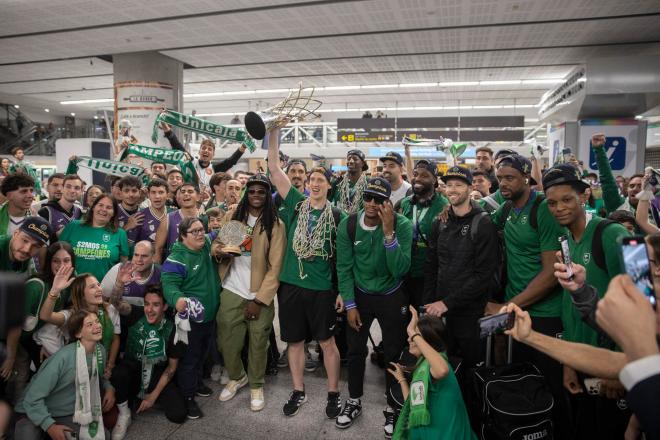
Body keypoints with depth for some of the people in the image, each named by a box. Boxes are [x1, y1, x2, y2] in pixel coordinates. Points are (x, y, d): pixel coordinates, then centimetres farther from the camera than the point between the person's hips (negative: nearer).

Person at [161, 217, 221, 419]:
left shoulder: (209, 244, 0)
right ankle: (187, 397, 21)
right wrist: (177, 298, -50)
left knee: (203, 352, 24)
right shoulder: (176, 259, -21)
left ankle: (197, 382, 45)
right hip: (190, 317, -7)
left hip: (210, 314, 7)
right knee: (189, 357, 5)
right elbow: (169, 284, -30)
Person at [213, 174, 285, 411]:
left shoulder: (275, 224, -6)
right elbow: (217, 242, 10)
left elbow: (275, 266, -8)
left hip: (260, 295, -2)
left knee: (258, 343, 7)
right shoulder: (232, 216, 3)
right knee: (227, 341, 8)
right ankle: (237, 377, 36)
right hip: (232, 291, 3)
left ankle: (256, 385, 32)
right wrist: (217, 249, -15)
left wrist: (259, 300, -11)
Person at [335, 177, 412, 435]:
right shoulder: (348, 225, -14)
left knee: (393, 353, 9)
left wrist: (389, 233, -38)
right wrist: (349, 305, -6)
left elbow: (400, 270, -28)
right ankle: (354, 402, 35)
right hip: (360, 295, 2)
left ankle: (392, 407, 31)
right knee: (355, 350, 12)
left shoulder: (402, 225, -21)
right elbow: (344, 268, -6)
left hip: (392, 297, -2)